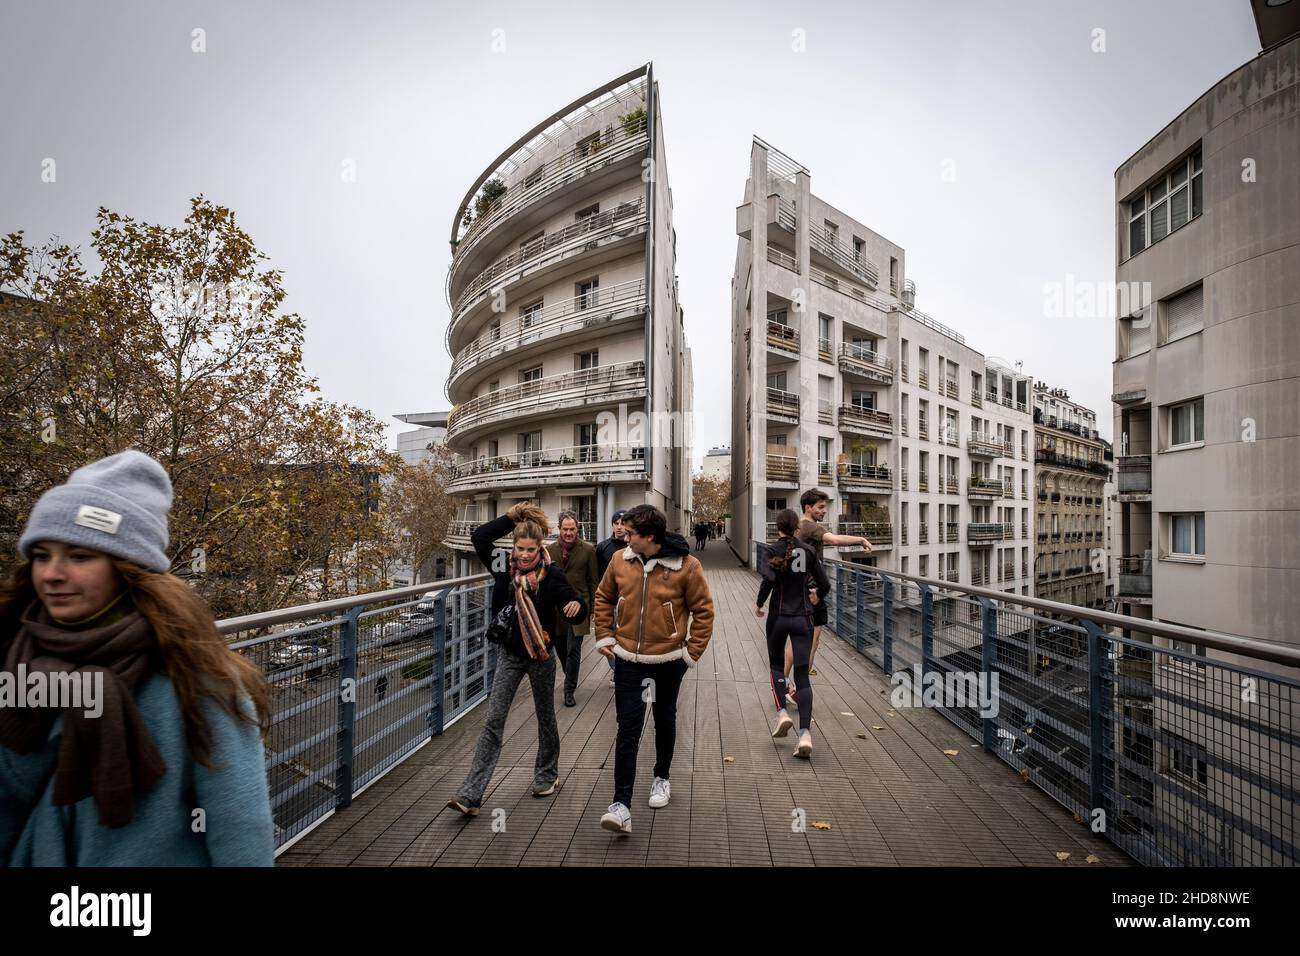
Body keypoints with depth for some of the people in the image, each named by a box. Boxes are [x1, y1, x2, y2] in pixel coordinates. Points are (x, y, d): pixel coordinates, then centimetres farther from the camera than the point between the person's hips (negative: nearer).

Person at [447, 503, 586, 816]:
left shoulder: (551, 575, -16)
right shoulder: (503, 565, -6)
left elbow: (577, 614, -16)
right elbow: (478, 537, -9)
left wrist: (576, 606, -40)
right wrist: (511, 517, -13)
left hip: (540, 656, -2)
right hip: (510, 654, 2)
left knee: (545, 717, 17)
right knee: (493, 720, 0)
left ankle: (547, 775, 39)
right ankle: (470, 795, 6)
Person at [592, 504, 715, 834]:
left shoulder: (686, 565, -18)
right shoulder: (620, 560, -8)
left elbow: (703, 611, -9)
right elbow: (604, 598, 8)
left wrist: (692, 652, -8)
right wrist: (604, 636, 3)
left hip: (668, 661, -1)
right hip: (628, 659, 1)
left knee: (665, 721, 21)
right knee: (628, 730, 0)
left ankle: (662, 778, 44)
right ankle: (621, 806, 8)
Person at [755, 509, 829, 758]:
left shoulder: (775, 549, -5)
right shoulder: (808, 551, 4)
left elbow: (769, 579, -21)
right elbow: (824, 585, 5)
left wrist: (759, 604, -6)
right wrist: (815, 601, 25)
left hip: (779, 616, -2)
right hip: (803, 618, 2)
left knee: (777, 665, 21)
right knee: (802, 675, 3)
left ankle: (782, 713, 8)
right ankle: (805, 733, -6)